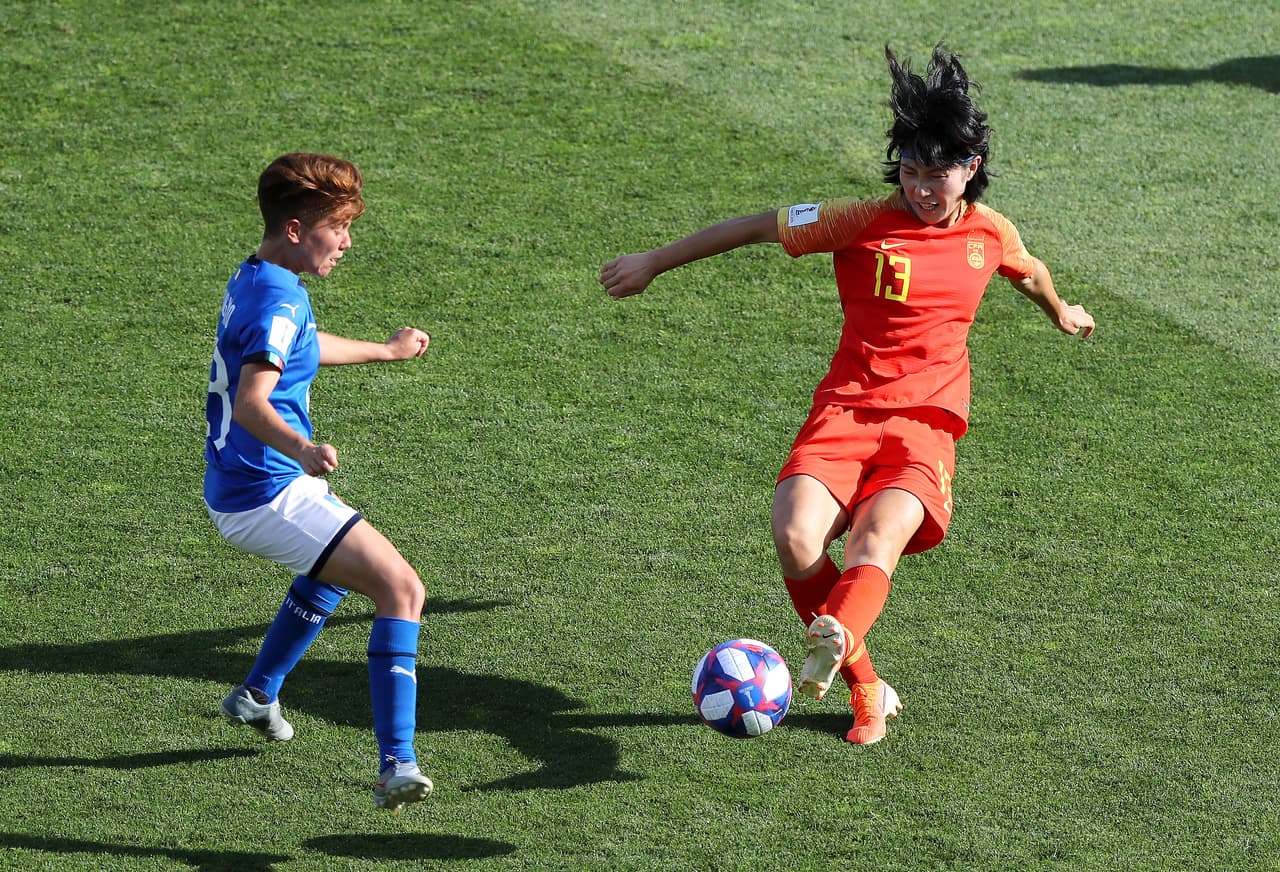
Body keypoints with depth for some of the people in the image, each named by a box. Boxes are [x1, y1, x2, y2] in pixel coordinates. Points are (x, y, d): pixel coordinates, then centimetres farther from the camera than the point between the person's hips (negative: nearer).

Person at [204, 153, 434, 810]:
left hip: (237, 489, 11)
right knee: (401, 588, -20)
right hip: (267, 493, -11)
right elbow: (250, 403, -34)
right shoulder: (279, 300, -20)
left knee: (339, 565, 39)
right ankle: (396, 767, -29)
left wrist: (386, 351, 49)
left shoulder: (252, 282, 13)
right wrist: (304, 451, -53)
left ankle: (258, 694, 50)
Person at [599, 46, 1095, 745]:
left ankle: (835, 638, -60)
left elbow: (1028, 271, 32)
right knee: (796, 540, -26)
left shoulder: (990, 233, 8)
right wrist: (654, 263, 7)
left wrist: (1061, 313, 53)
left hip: (926, 424, 1)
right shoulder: (866, 222, -3)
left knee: (876, 541, -30)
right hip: (845, 409, -1)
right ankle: (866, 689, -9)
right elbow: (759, 227, 3)